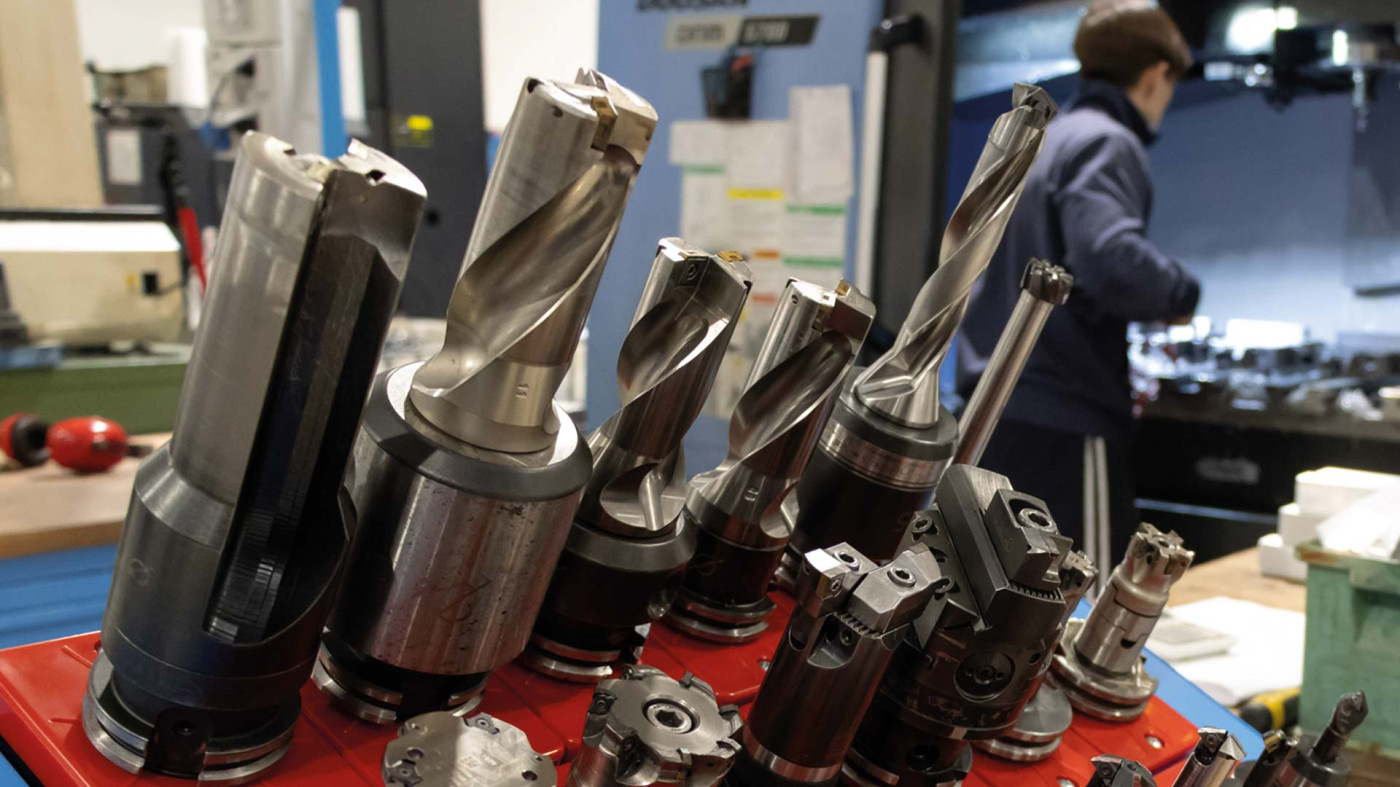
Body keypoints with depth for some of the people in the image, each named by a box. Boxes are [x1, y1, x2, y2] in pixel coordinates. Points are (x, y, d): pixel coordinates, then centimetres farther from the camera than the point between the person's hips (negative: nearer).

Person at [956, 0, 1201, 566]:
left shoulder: (1036, 143, 17)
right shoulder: (1108, 143, -9)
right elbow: (1111, 260, -26)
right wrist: (1181, 294, -6)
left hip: (991, 409, 9)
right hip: (1061, 424, -9)